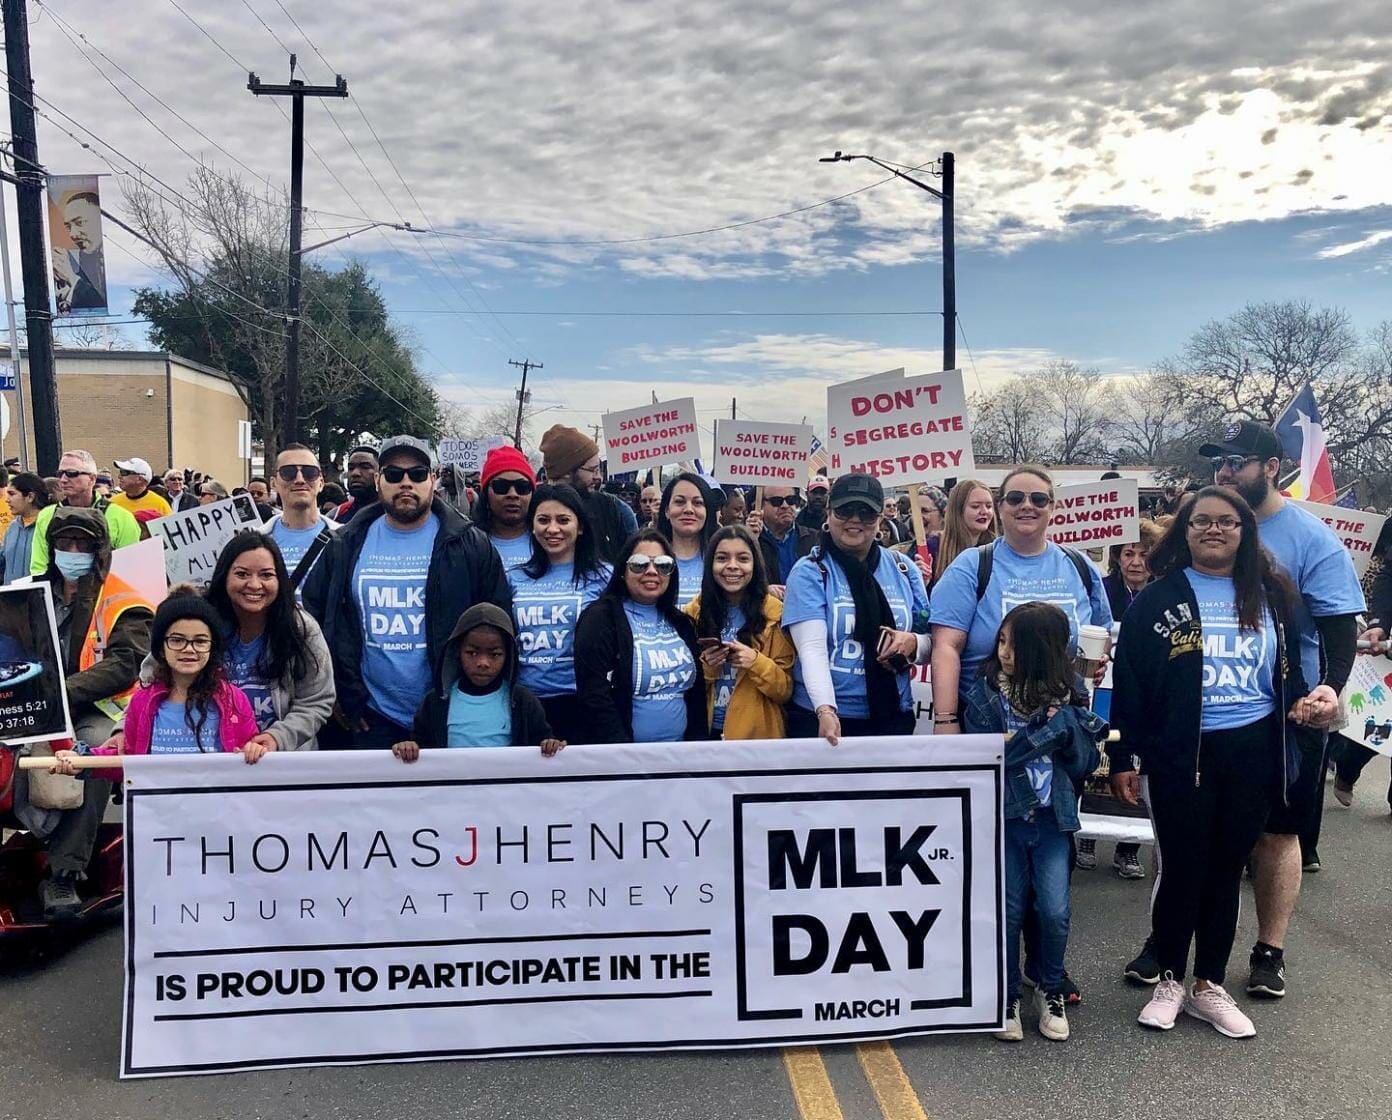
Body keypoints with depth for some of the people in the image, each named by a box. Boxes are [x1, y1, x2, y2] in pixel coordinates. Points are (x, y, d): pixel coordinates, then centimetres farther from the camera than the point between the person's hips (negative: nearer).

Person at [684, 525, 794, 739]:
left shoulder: (775, 614, -4)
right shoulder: (694, 613, -1)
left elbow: (786, 690, -4)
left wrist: (756, 662, -19)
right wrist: (704, 666, -14)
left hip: (758, 734, -1)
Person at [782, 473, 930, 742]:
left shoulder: (903, 569, 6)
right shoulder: (809, 572, -5)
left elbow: (931, 643, 11)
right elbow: (812, 649, -17)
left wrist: (913, 643, -12)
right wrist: (826, 710, -30)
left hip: (893, 717, 3)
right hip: (822, 719, -3)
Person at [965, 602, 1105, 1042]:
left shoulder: (1068, 693, -2)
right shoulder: (985, 692, -9)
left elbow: (1085, 762, -3)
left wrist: (1067, 721, -18)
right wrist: (1049, 732, -19)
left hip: (1052, 817, 1)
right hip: (1004, 816, -1)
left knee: (1055, 911, -2)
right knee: (1010, 910, 3)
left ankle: (1050, 989, 24)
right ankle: (1007, 995, 24)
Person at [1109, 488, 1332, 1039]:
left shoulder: (1270, 595, 8)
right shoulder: (1157, 599, -2)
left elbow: (1288, 667, 16)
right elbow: (1128, 683, -2)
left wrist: (1301, 701, -6)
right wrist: (1122, 758, -5)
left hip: (1254, 751, 3)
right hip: (1181, 754, -3)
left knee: (1226, 868, 12)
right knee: (1182, 868, 3)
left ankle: (1209, 984, 25)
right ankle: (1169, 980, 21)